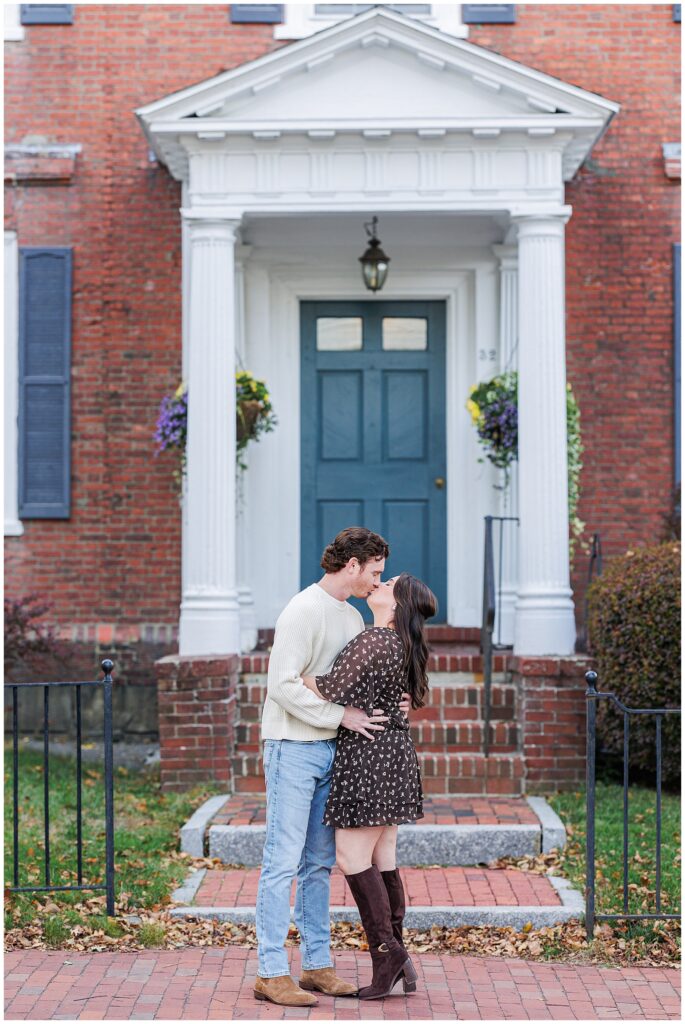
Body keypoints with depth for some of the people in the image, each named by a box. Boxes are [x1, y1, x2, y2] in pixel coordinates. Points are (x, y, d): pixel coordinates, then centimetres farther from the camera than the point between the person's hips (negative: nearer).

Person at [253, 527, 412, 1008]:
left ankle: (318, 965, 18)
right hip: (293, 747, -8)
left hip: (331, 750, 9)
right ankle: (272, 973, -2)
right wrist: (341, 715, -20)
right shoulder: (303, 611, -13)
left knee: (320, 861, 12)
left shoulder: (353, 618, 14)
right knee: (283, 860, -6)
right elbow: (283, 685, -20)